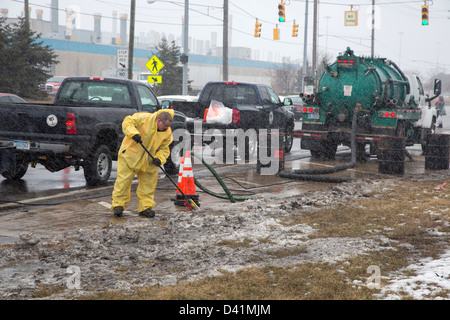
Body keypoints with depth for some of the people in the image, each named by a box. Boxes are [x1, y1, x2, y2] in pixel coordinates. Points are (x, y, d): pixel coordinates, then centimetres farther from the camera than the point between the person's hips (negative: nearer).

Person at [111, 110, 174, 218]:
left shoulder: (167, 133, -2)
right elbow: (128, 122, -16)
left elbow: (164, 149, 4)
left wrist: (159, 158, -15)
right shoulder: (144, 118, -18)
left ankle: (145, 207, 16)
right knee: (124, 180, -4)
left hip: (148, 162, 5)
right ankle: (118, 205, 5)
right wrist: (133, 133, -33)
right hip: (130, 155, -5)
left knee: (148, 183, 6)